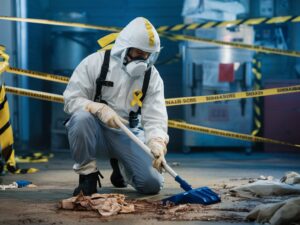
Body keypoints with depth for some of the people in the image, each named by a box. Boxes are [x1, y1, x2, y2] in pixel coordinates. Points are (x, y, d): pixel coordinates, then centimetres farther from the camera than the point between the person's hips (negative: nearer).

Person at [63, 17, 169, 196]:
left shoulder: (152, 76, -4)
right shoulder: (95, 62, -11)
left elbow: (155, 118, -12)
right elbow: (71, 99, -13)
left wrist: (157, 144, -32)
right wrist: (100, 109, -31)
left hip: (128, 133, 3)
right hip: (96, 128, -2)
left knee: (152, 184, -14)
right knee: (81, 118, -38)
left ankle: (119, 165, 22)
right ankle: (88, 174, -14)